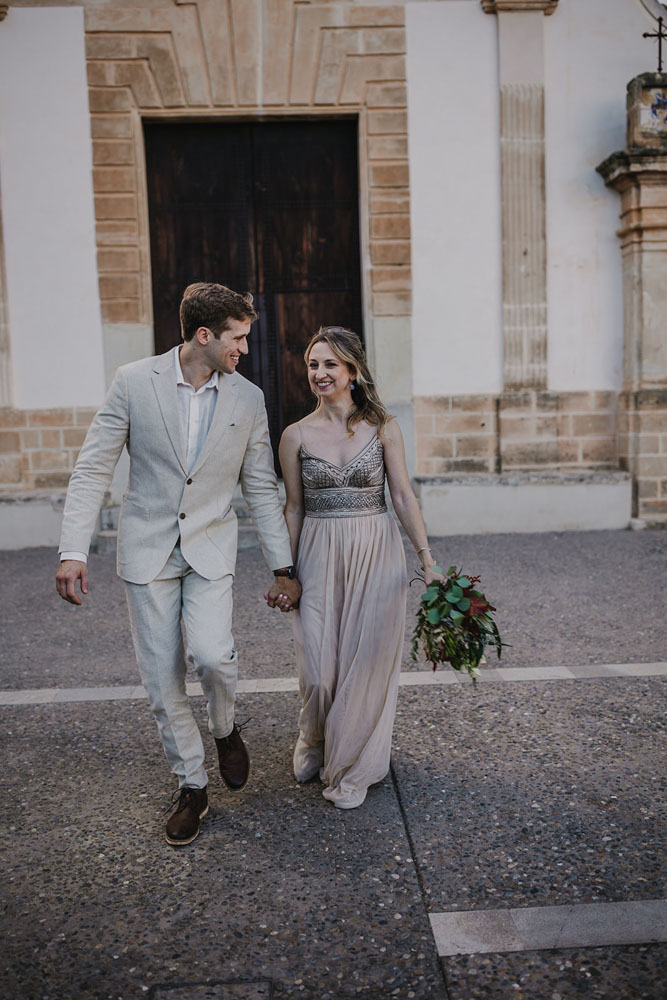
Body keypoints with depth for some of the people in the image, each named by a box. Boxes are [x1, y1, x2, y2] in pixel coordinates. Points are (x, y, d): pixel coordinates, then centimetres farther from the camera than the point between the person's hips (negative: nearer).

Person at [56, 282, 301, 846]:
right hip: (148, 550, 0)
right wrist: (74, 550, -13)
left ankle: (225, 728, 15)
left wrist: (284, 568, 5)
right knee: (162, 679, 4)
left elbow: (262, 490, 5)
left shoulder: (248, 399, -1)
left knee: (211, 655, -20)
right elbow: (93, 469, -4)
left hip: (210, 546, 0)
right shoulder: (134, 382, -6)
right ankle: (192, 786, 25)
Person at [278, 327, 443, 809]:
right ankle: (314, 742, 35)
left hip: (376, 553, 0)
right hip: (319, 555, 1)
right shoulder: (296, 435, 2)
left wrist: (427, 558, -6)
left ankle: (353, 768, 26)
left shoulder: (382, 427, 0)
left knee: (367, 661, 4)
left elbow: (403, 495, 0)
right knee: (318, 669, 1)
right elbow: (294, 507, 6)